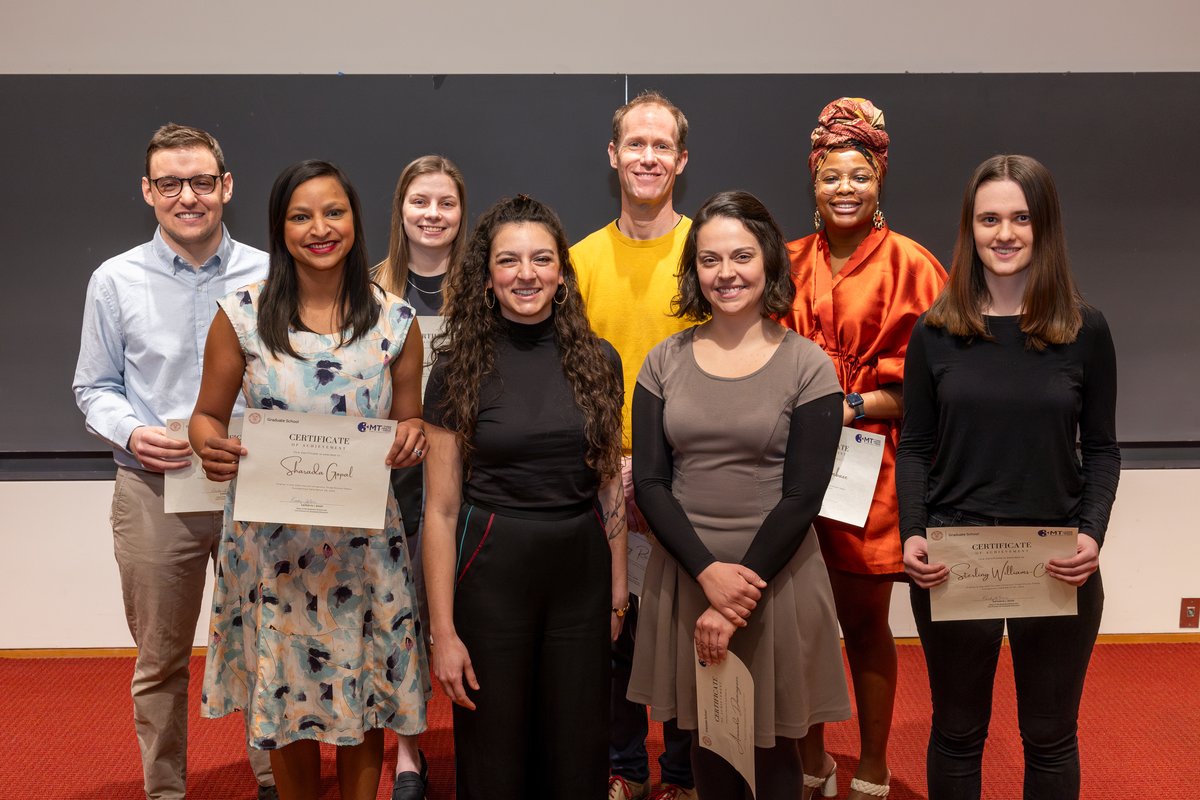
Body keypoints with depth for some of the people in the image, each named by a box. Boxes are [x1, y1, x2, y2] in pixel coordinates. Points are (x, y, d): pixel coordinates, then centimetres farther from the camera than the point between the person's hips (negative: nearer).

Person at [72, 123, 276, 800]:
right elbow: (95, 388, 8)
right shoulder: (116, 281, 2)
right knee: (160, 660, 10)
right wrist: (132, 434, -11)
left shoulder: (268, 275, 2)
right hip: (154, 495, 0)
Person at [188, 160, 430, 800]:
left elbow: (408, 423, 9)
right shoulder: (242, 314, -3)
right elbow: (208, 415, 4)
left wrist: (411, 437, -15)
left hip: (365, 540, 1)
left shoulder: (394, 320, 1)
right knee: (285, 694, 10)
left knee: (365, 695, 9)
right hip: (271, 539, 0)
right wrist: (211, 447, -18)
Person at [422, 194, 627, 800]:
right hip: (492, 571, -2)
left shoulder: (597, 361, 4)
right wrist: (442, 630, -9)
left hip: (582, 571, 3)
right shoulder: (459, 369, -5)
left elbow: (609, 486, 11)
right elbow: (441, 509, -6)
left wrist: (618, 586, 8)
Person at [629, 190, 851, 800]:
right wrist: (710, 573, -14)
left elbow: (802, 497, -9)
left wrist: (737, 604, -13)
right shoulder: (665, 362, 4)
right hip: (684, 578, 2)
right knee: (704, 741, 12)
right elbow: (649, 482, -1)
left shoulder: (807, 366, -4)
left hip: (778, 577, -2)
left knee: (771, 748, 8)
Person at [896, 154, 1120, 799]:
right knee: (957, 731, 14)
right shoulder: (935, 331, 0)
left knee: (1050, 735, 14)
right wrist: (912, 534, -12)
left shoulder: (1084, 330, -1)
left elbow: (1101, 450, 3)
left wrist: (1093, 533, -13)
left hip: (1058, 566, 0)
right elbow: (914, 448, 2)